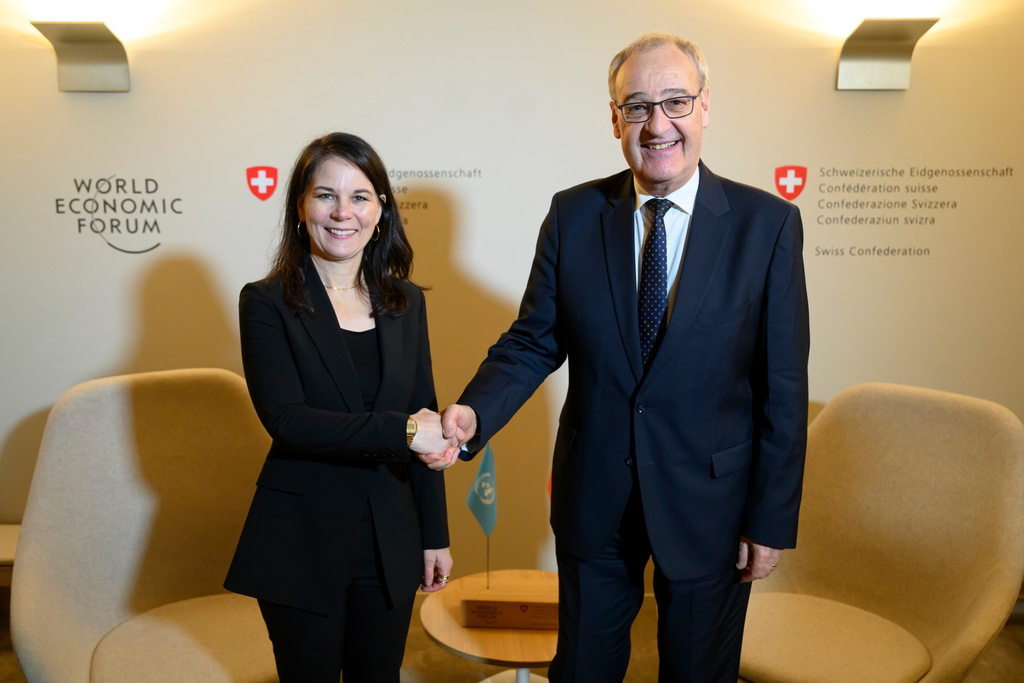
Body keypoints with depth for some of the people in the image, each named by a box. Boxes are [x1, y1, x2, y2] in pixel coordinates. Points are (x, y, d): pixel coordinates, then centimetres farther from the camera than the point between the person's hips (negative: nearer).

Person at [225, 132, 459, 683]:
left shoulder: (405, 303, 4)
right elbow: (286, 419, -17)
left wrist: (435, 535, 7)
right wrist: (398, 431, -22)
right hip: (302, 542, -3)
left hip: (390, 543, 3)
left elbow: (425, 425, 6)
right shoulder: (267, 303, -7)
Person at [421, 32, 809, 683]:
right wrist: (473, 414, -20)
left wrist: (774, 520, -7)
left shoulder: (767, 223, -11)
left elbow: (783, 386, -8)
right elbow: (534, 341, -2)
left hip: (709, 502, -1)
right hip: (594, 498, 2)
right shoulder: (573, 215, -4)